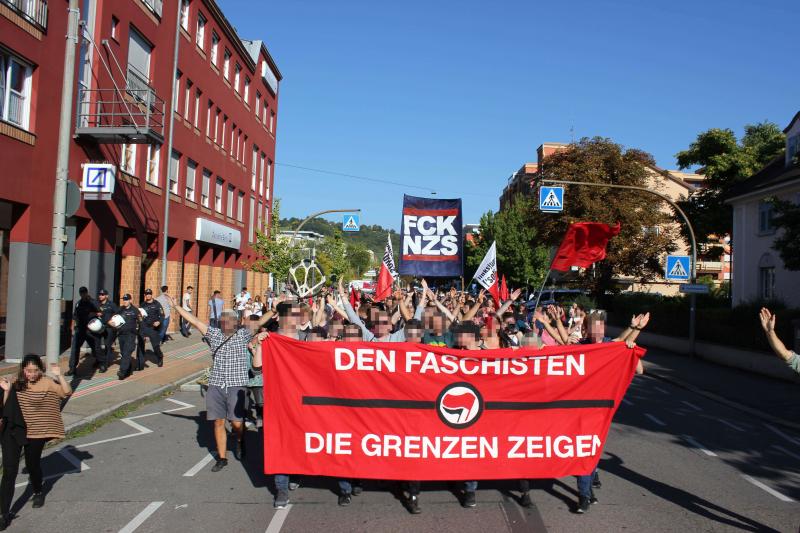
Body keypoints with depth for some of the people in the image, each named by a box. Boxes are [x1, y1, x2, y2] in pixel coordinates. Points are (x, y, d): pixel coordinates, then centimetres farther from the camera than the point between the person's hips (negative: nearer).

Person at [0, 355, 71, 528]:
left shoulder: (47, 383, -10)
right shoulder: (17, 384, 0)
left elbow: (67, 392, -22)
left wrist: (59, 375, -30)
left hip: (35, 433, -2)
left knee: (33, 465, 19)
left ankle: (38, 492, 50)